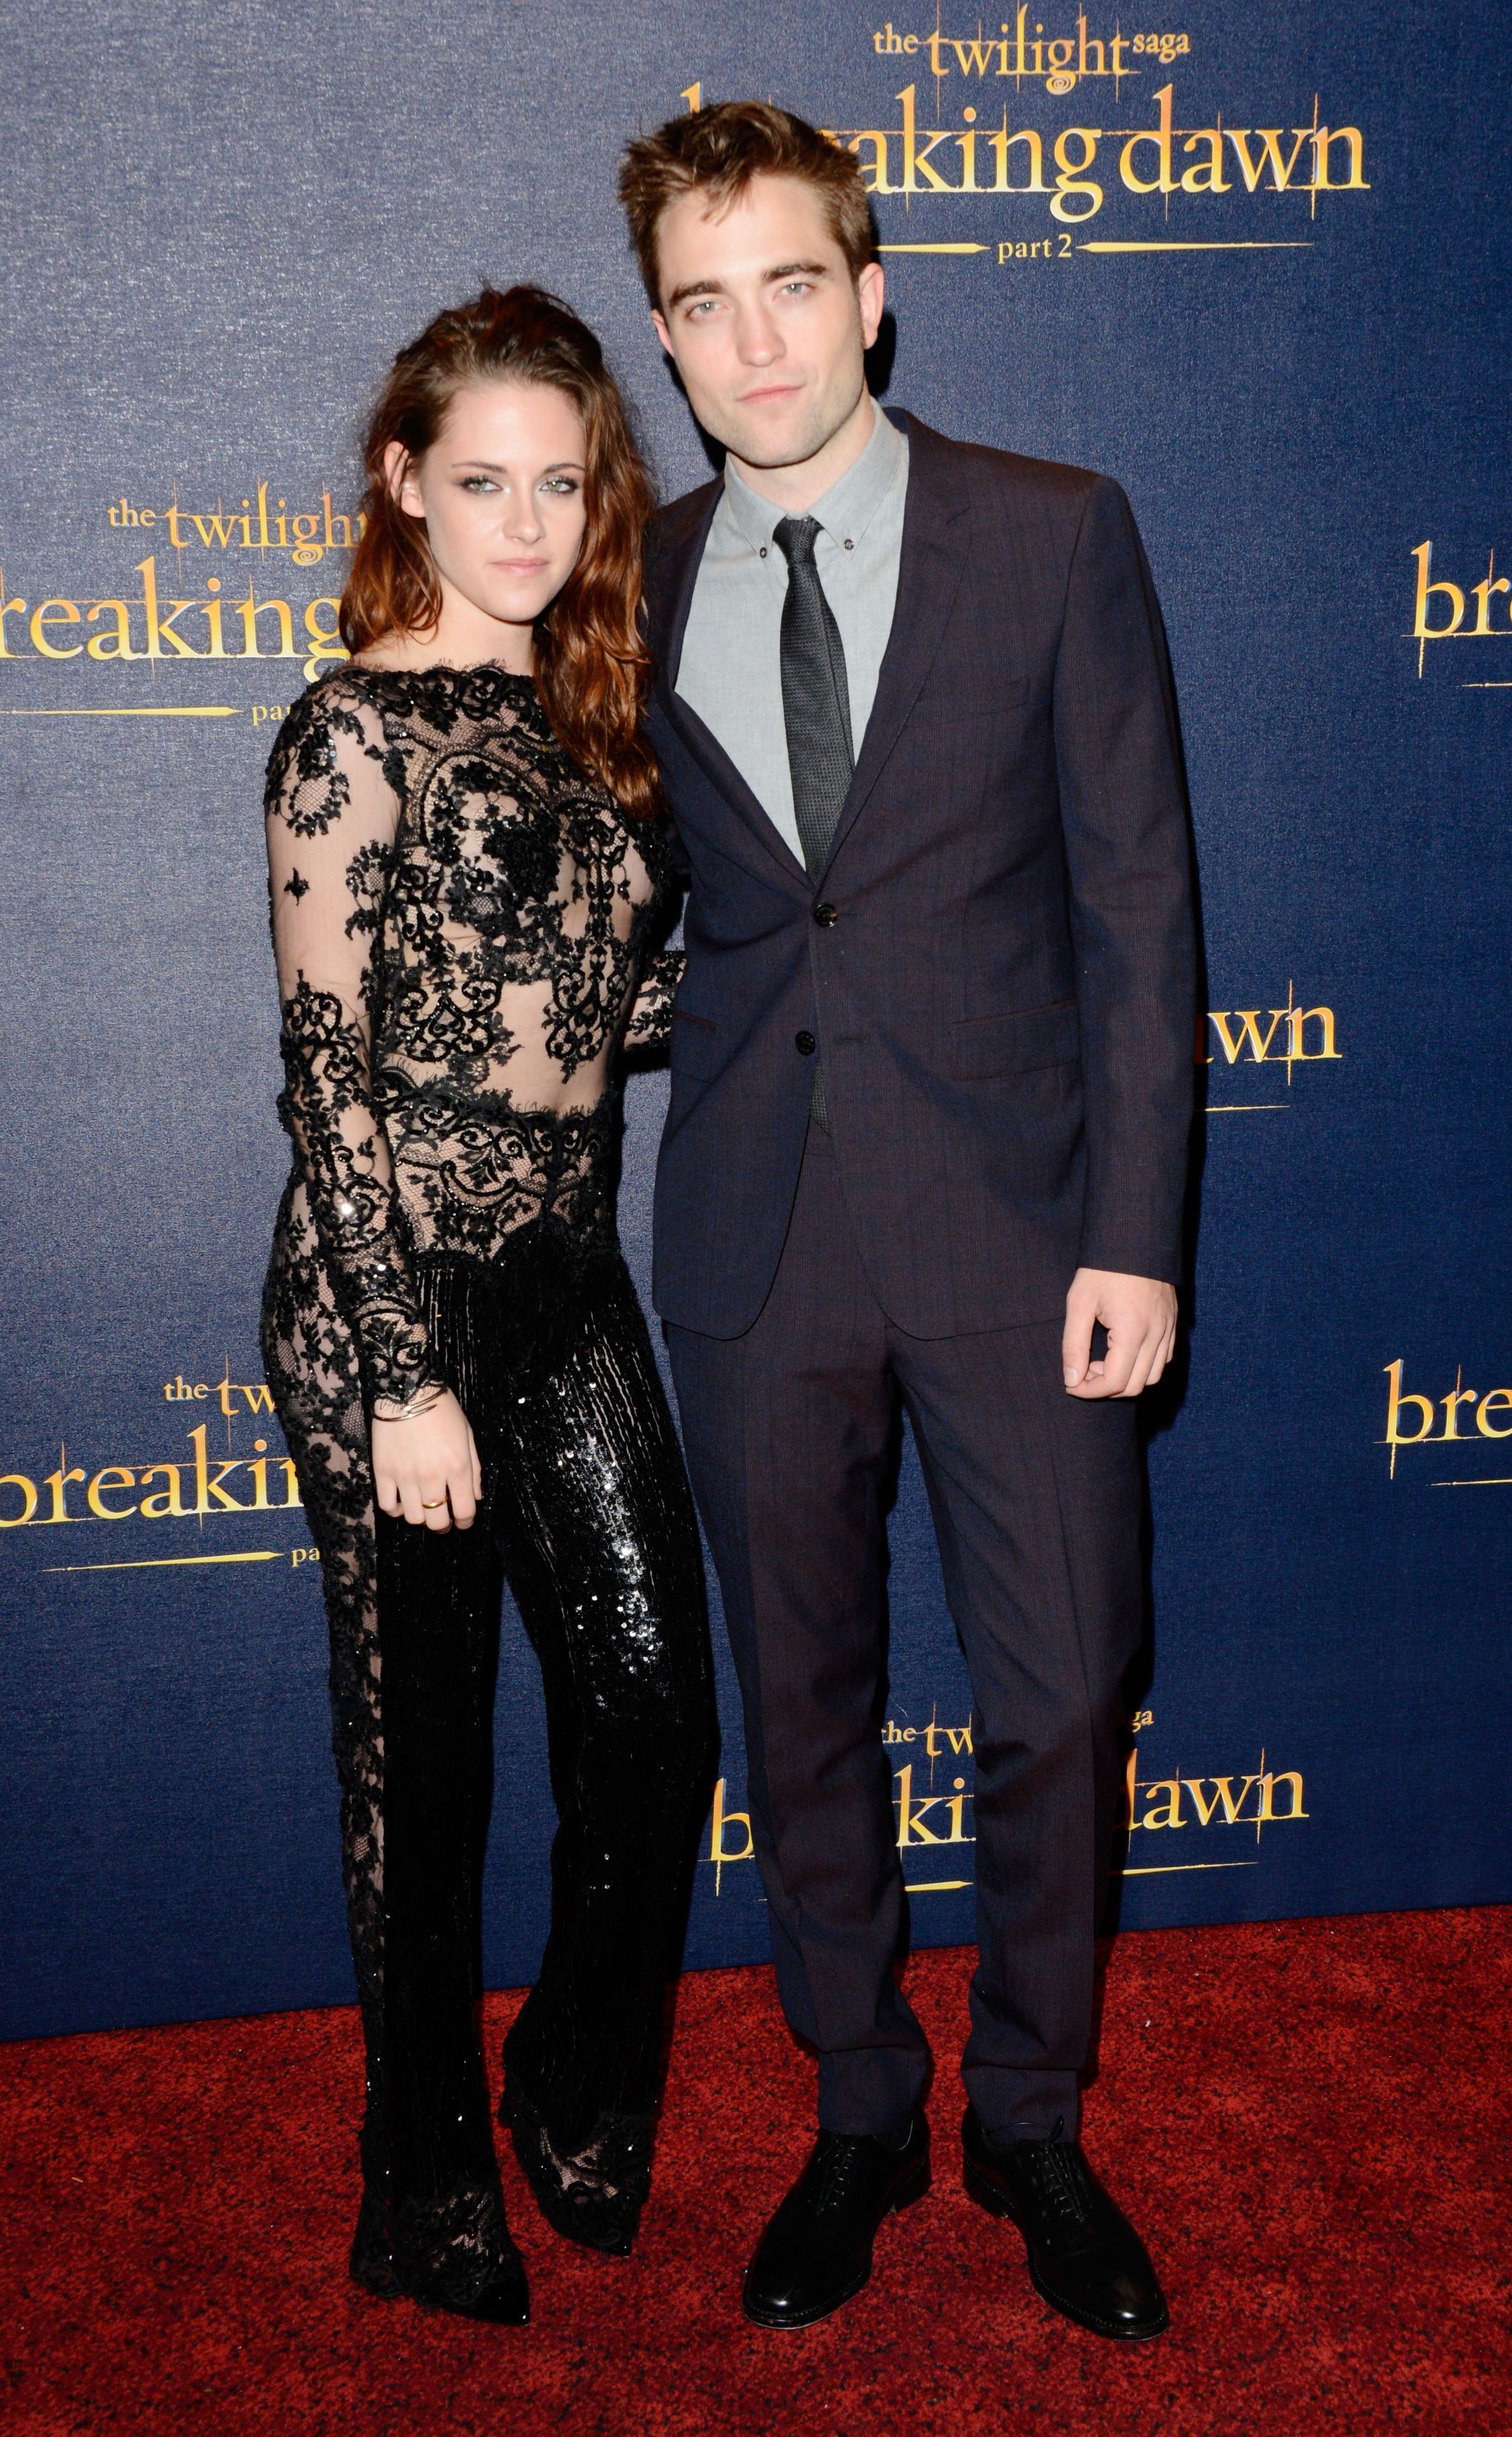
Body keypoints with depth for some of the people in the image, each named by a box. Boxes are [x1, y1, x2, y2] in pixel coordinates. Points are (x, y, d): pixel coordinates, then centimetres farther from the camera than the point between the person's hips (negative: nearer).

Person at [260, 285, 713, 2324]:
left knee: (657, 1709, 8)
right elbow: (329, 1076, -14)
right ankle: (427, 2179, 30)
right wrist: (407, 1378, -15)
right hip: (396, 1302, -6)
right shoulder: (358, 734, -11)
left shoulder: (585, 716, 10)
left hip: (569, 1279, 6)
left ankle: (581, 2098, 34)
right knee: (424, 1756, 8)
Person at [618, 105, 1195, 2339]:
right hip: (755, 1235, 2)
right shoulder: (644, 585, 7)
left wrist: (1134, 1230, -9)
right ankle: (861, 2116, 34)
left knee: (1058, 1700, 6)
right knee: (802, 1707, 12)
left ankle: (1033, 2122, 30)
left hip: (1012, 1221, -2)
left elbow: (1136, 900, -4)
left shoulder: (1057, 538, -1)